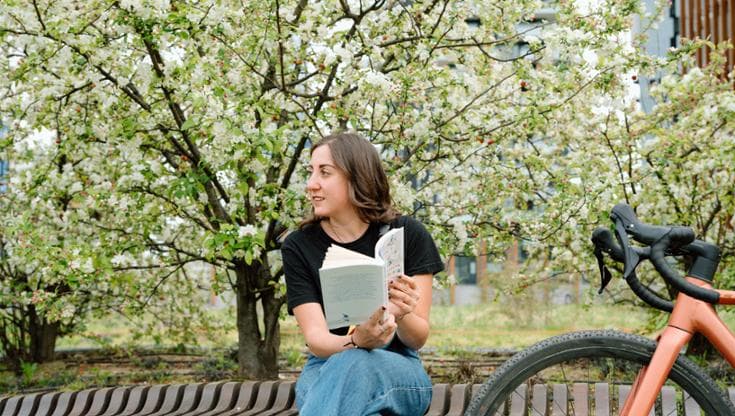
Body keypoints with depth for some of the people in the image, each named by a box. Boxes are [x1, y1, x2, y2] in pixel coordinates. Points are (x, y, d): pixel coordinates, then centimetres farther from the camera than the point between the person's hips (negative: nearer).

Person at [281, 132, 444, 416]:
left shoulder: (408, 235, -3)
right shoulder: (298, 246, -1)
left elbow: (418, 338, -4)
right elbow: (315, 339, -11)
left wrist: (401, 316, -28)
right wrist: (355, 341, -34)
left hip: (400, 377, 0)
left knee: (355, 363, -39)